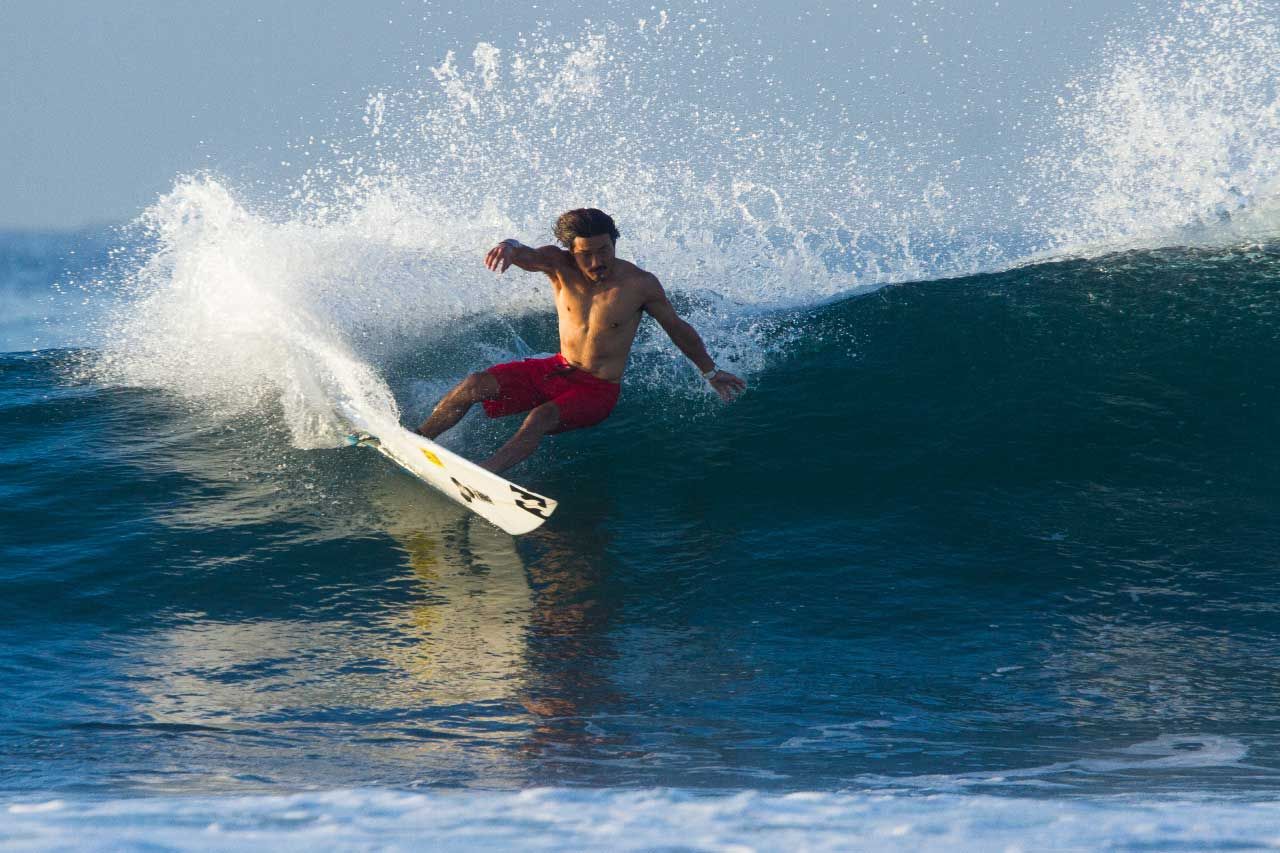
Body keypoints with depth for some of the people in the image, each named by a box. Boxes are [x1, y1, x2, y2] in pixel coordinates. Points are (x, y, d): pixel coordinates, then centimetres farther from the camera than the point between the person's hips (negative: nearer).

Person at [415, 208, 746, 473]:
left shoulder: (640, 285, -14)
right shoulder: (560, 266, -10)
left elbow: (677, 328, 1)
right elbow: (525, 255, -32)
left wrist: (710, 372, 13)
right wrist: (508, 248, -58)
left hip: (597, 391, -4)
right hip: (557, 370, 4)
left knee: (541, 418, -33)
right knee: (474, 386, -11)